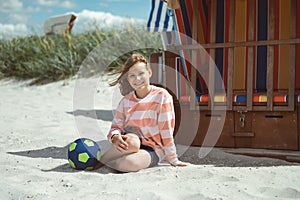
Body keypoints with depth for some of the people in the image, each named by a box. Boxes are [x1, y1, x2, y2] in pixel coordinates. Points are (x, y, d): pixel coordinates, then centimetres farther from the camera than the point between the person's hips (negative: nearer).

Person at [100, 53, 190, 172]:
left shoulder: (161, 96, -8)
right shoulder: (126, 100, 6)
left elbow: (166, 130, -9)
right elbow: (116, 126, 4)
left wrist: (173, 160, -6)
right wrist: (115, 137, -21)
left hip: (153, 150, -3)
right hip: (132, 144, 3)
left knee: (130, 163, -36)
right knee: (131, 141, -36)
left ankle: (99, 162, -12)